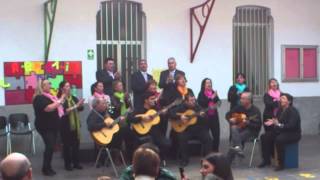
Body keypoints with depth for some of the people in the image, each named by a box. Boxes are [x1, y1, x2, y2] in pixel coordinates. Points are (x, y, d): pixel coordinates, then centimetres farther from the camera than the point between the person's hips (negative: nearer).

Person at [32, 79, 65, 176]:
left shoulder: (49, 96, 15)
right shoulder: (39, 98, -14)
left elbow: (56, 107, 25)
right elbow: (48, 108, -29)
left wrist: (61, 100, 10)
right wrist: (59, 101, -21)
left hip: (53, 125, 9)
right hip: (45, 127, -9)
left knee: (51, 146, 9)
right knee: (49, 146, -13)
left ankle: (48, 167, 17)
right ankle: (45, 168, -3)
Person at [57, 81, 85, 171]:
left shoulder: (73, 98, 10)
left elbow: (81, 108, 8)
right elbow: (64, 111, -20)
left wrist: (81, 104, -13)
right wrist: (75, 106, -24)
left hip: (75, 124, 5)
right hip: (65, 125, -5)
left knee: (76, 143, 7)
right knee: (67, 144, 1)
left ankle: (76, 162, 16)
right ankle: (68, 164, 9)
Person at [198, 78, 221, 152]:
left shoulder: (213, 93, 11)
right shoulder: (201, 94, -1)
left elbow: (219, 102, 5)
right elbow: (201, 103, -16)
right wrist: (211, 98, -21)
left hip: (214, 116, 4)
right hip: (205, 116, -4)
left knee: (216, 134, 3)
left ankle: (215, 151, 15)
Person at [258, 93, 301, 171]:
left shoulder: (293, 111, -17)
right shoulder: (280, 110, 8)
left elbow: (291, 126, -27)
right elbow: (277, 121, 16)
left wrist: (279, 125, -32)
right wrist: (273, 122, -6)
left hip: (293, 133, -9)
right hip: (281, 131, 9)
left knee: (279, 139, -36)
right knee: (264, 137, -4)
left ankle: (281, 164, -23)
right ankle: (266, 160, 4)